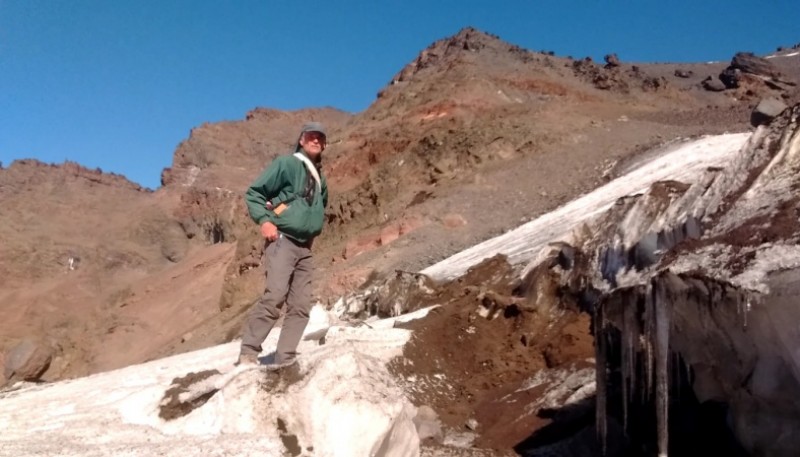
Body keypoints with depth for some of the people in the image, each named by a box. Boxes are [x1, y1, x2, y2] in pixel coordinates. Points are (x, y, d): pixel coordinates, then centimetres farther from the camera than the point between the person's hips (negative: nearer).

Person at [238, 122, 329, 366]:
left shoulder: (320, 178, 20)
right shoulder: (286, 163, 0)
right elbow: (253, 193, -3)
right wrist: (264, 220, -15)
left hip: (304, 247, 8)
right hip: (282, 240, -8)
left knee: (301, 306, 2)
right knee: (275, 296, -21)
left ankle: (285, 359, 6)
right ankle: (248, 352, -14)